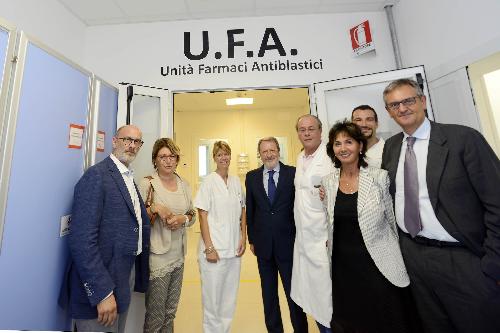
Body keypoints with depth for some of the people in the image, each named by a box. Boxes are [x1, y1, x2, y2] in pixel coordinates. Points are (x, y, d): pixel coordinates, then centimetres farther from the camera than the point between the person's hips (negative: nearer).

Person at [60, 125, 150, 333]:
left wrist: (149, 213, 0)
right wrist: (102, 292, -23)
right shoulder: (96, 175, -17)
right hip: (101, 285, -8)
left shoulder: (128, 178, 10)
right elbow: (82, 240, -23)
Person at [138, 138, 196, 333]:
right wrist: (155, 208, -22)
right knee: (155, 315, 10)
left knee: (171, 311, 20)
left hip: (178, 255, 5)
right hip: (157, 255, -4)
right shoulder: (147, 183, -9)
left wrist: (183, 219, -10)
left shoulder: (183, 184, 5)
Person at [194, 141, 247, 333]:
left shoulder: (236, 182, 4)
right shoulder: (208, 182, -8)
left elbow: (242, 212, 10)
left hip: (234, 249, 4)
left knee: (230, 295, 18)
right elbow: (202, 216, -8)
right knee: (212, 297, 10)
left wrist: (243, 239, 4)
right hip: (214, 249, -4)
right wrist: (209, 248, -11)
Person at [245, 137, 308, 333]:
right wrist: (251, 239, 6)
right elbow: (250, 210, 5)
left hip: (287, 242, -2)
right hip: (263, 243, 3)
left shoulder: (293, 173, -6)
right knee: (268, 292, 20)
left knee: (293, 291, 14)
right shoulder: (252, 177, 1)